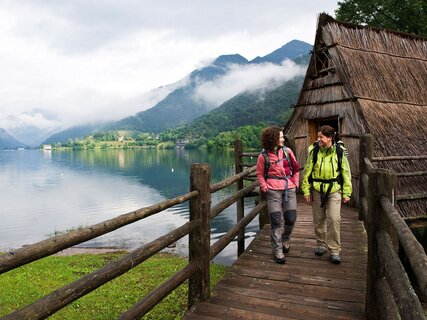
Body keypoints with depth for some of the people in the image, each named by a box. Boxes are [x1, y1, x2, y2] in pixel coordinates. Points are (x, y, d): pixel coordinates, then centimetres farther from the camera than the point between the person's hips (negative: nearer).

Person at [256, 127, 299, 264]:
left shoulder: (287, 151, 3)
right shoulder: (264, 156, -4)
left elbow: (296, 169, 12)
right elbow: (260, 174, 7)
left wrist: (296, 183, 8)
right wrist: (265, 188, -2)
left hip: (289, 189, 3)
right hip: (273, 191, -2)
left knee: (291, 219, 4)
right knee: (276, 221, 0)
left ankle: (285, 240, 35)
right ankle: (277, 251, 13)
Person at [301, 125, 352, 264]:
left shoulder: (340, 152, -5)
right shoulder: (314, 151, -4)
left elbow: (346, 173, 3)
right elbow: (307, 172, 2)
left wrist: (346, 193, 2)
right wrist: (306, 191, 1)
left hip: (334, 190, -1)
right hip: (317, 190, 2)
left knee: (334, 219, -8)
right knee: (318, 219, 11)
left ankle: (334, 250, 5)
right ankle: (321, 245, 30)